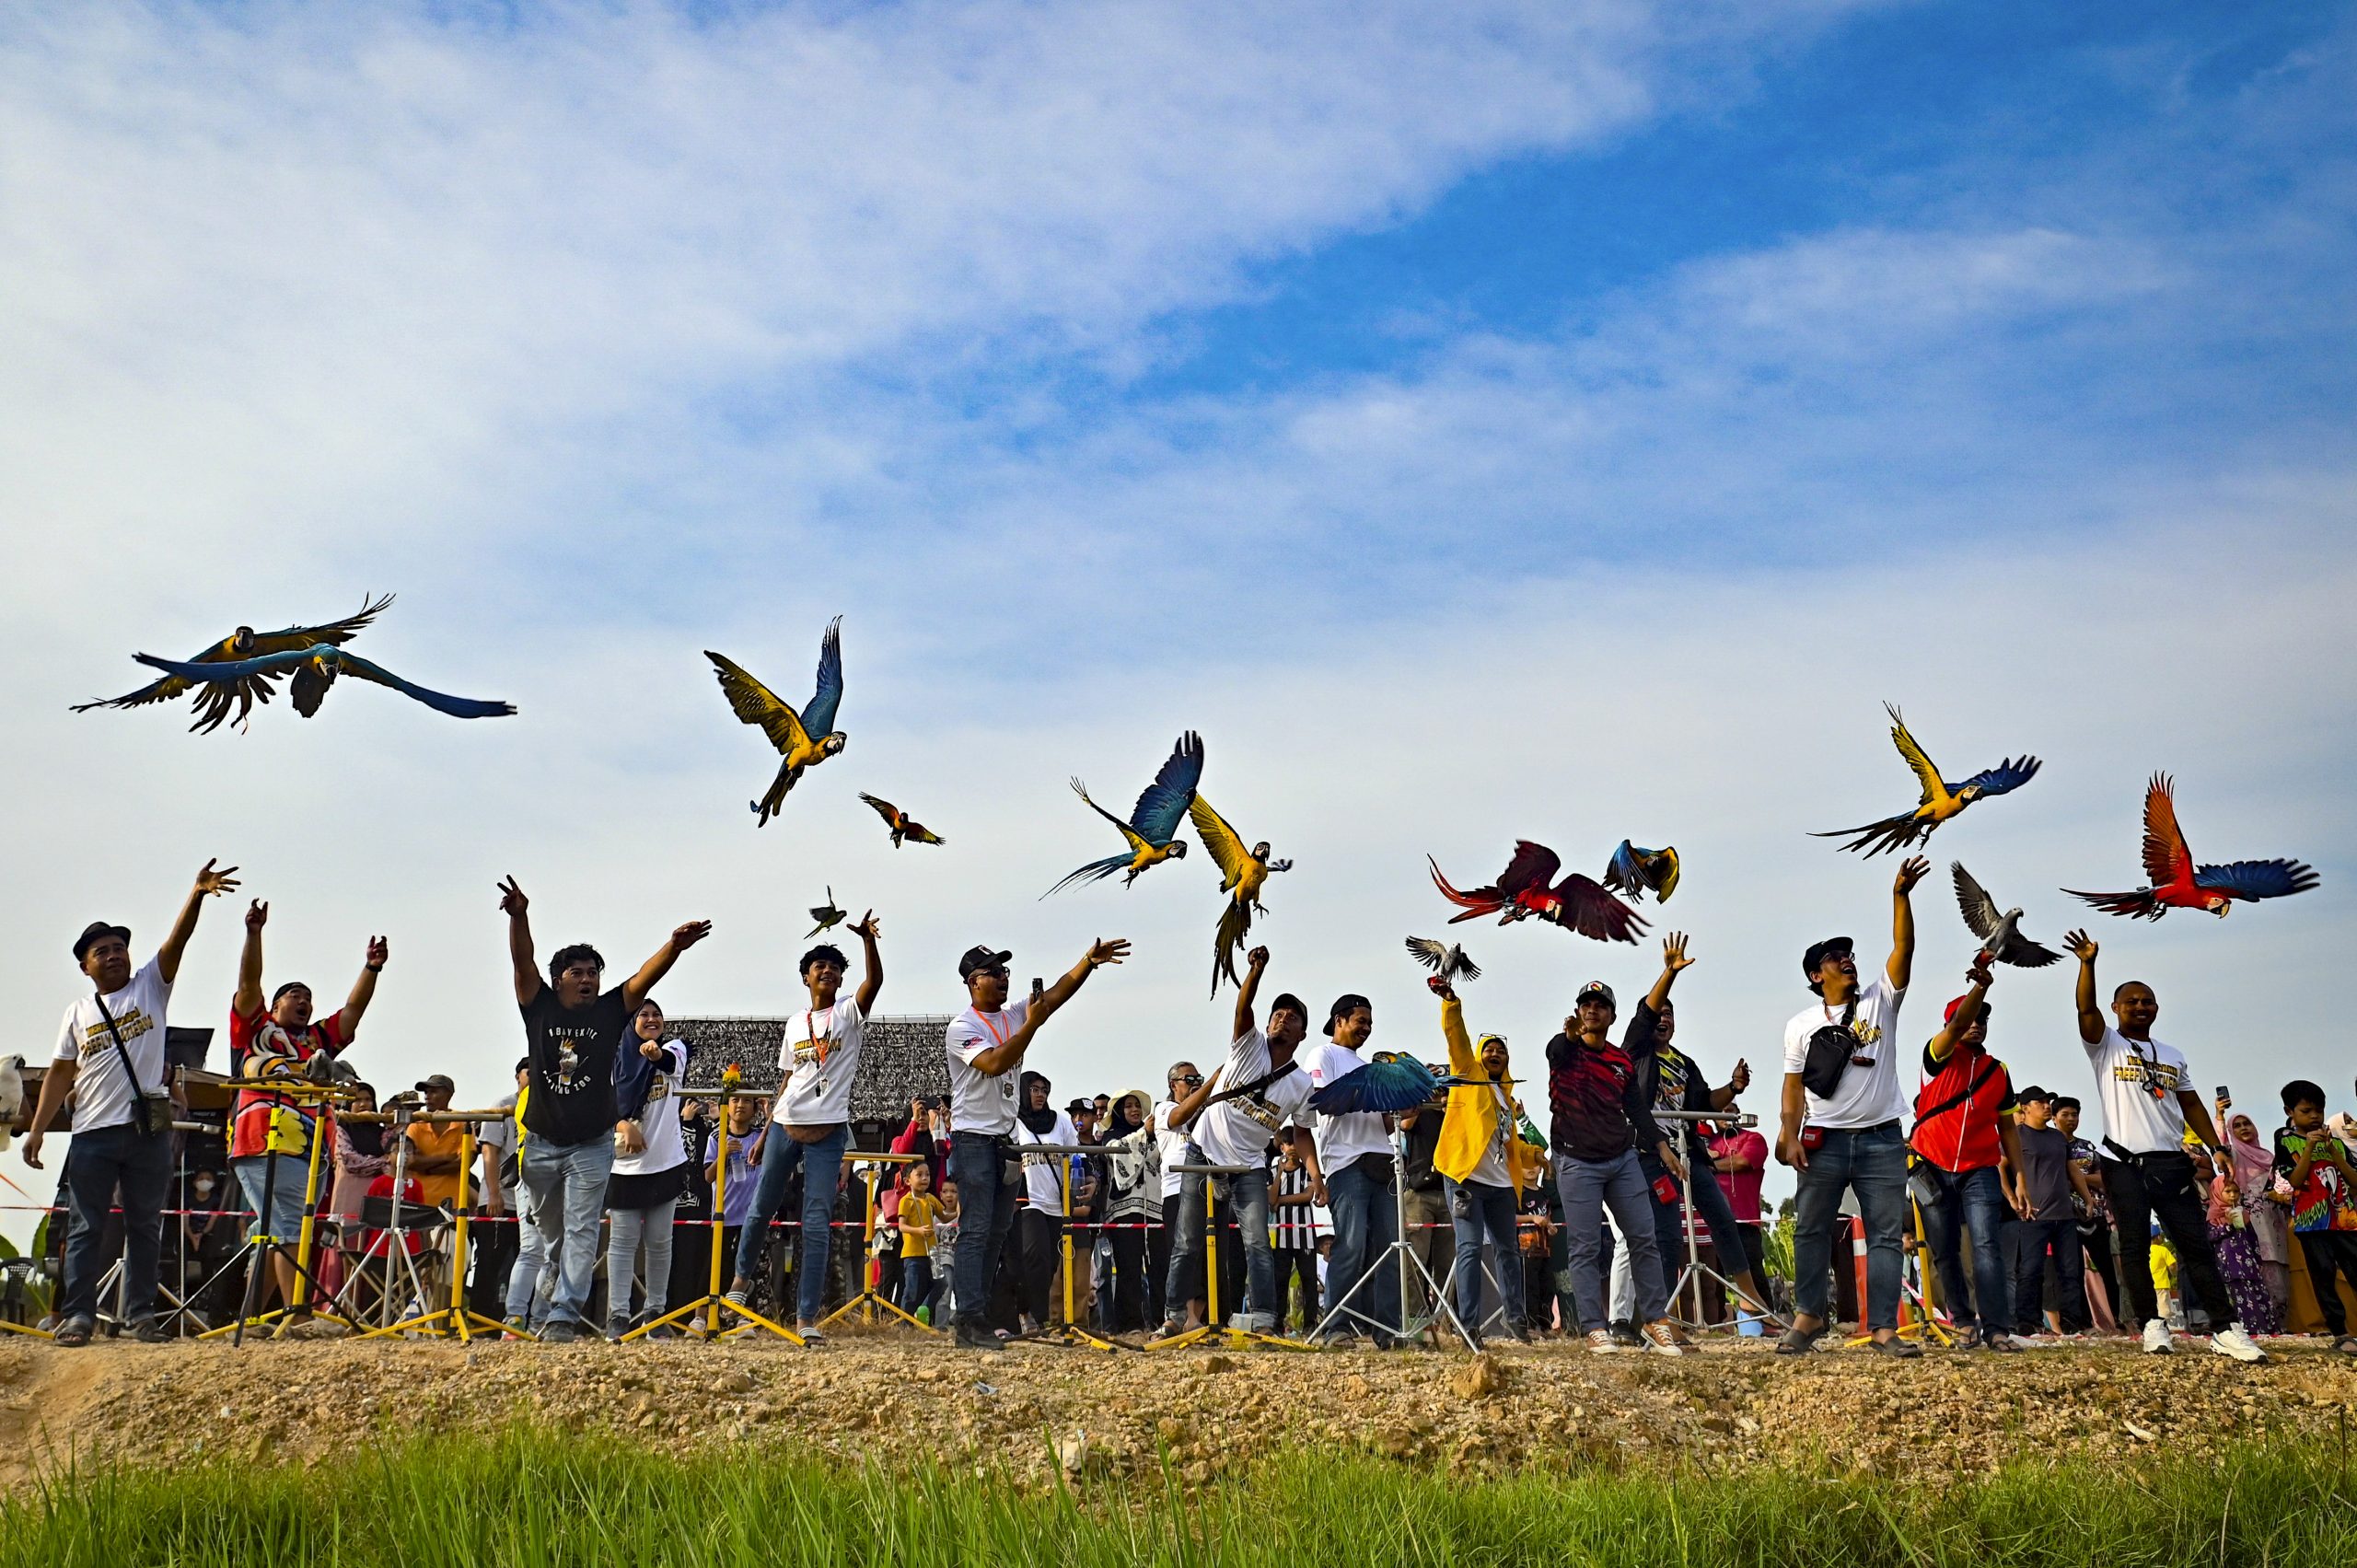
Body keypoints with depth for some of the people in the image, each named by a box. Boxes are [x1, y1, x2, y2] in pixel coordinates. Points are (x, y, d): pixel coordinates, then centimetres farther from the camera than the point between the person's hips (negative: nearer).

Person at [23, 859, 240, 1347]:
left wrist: (197, 895, -23)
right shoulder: (78, 1013, 12)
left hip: (148, 1129, -1)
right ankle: (78, 1315, 6)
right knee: (85, 1228, 2)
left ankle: (142, 1314, 9)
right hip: (92, 1132, 1)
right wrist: (37, 1130, 3)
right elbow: (60, 1073, 11)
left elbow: (177, 940, -7)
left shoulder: (150, 986, 7)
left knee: (145, 1226, 4)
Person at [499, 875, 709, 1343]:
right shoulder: (540, 1007, 1)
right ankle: (573, 1300, 32)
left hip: (592, 1145, -2)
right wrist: (519, 916, -29)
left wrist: (674, 946, -31)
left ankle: (564, 1316, -8)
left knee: (581, 1231, -6)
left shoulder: (611, 1011, 0)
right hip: (541, 1142, 2)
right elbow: (522, 962, -12)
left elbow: (646, 976, -13)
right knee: (550, 1232, 13)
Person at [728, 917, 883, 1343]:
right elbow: (787, 1081, 17)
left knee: (816, 1224, -6)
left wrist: (869, 939, -34)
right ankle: (742, 1276, 41)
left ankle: (807, 1318, -5)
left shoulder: (849, 1013, 2)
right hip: (785, 1127, 4)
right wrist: (764, 1133, 14)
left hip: (827, 1131, -4)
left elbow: (875, 980, -19)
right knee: (761, 1209, 15)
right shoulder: (795, 1024, 14)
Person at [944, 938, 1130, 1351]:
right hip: (973, 1138, -8)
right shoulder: (961, 1028, -12)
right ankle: (970, 1321, -12)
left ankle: (979, 1316, 15)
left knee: (997, 1232, 9)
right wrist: (1032, 1025, -29)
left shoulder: (1013, 1016, 10)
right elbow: (994, 1064, -27)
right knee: (975, 1230, -11)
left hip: (1005, 1138, 8)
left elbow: (1057, 993, 3)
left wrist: (1089, 961, -11)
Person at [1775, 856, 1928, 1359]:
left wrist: (1901, 896, -18)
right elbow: (1794, 1084, 4)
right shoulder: (1802, 1025, 7)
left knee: (1888, 1234, -1)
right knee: (1812, 1230, 5)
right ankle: (1808, 1315, 16)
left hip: (1881, 1138, 0)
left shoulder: (1880, 1000, 6)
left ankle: (1883, 1326, 2)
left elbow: (1903, 949, -6)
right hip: (1824, 1140, 0)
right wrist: (1790, 1136, -7)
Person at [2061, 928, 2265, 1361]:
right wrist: (2088, 964, -26)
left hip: (2171, 1162, 4)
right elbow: (2086, 1008, -12)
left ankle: (2225, 1329, -3)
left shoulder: (2173, 1056, 21)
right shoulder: (2105, 1045, 6)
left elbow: (2191, 1104, 21)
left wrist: (2217, 1147, 8)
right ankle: (2152, 1323, 6)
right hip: (2124, 1164, -3)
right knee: (2135, 1247, -2)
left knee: (2196, 1243, -1)